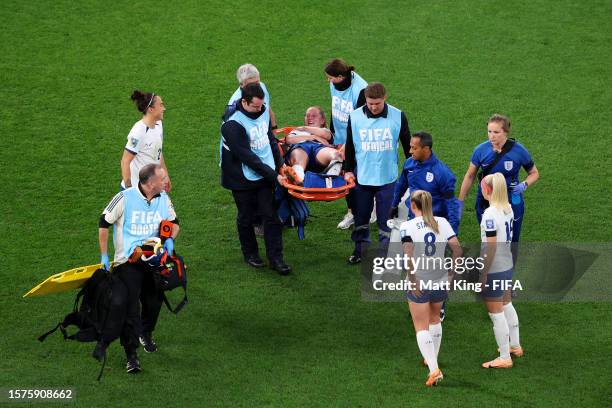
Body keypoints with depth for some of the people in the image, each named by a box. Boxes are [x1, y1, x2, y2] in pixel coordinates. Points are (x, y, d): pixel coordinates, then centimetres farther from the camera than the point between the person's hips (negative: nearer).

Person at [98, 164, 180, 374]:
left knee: (154, 303, 11)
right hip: (127, 262, -5)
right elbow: (104, 222, -2)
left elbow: (174, 222, 16)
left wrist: (170, 239, -7)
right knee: (130, 307, -9)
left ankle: (146, 334, 42)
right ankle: (131, 355, -1)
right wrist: (104, 255, -2)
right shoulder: (125, 198, -13)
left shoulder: (163, 199, 1)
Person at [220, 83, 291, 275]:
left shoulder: (263, 112, 0)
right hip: (243, 179, -5)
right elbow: (247, 157, -23)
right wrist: (273, 175, -20)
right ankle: (250, 253, 30)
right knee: (246, 217, 10)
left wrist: (280, 164, 4)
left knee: (271, 216, 3)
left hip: (265, 176, 5)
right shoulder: (233, 124, -24)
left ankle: (275, 258, 8)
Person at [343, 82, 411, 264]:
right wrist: (348, 170, 8)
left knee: (385, 218, 4)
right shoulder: (355, 117, -6)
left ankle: (387, 252, 15)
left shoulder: (397, 116, -9)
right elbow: (349, 146, 7)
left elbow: (407, 145, 3)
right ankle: (360, 250, 29)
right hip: (362, 178, 2)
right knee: (361, 217, 13)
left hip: (387, 178, -2)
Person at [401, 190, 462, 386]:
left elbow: (408, 254, -22)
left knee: (421, 327, 3)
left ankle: (434, 369, -10)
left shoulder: (407, 226, -11)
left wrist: (412, 280, -15)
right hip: (440, 281, 5)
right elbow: (457, 248, -4)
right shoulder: (442, 222, 1)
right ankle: (432, 359, 42)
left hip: (418, 283, -4)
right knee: (435, 320, 27)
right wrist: (451, 272, 4)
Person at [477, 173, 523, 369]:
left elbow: (491, 247, -22)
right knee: (507, 305, 27)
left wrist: (483, 273, -15)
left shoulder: (490, 214, -23)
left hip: (494, 270, -9)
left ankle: (504, 358, 12)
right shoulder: (508, 209, 2)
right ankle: (514, 345, 42)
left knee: (496, 313, 3)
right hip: (508, 265, 9)